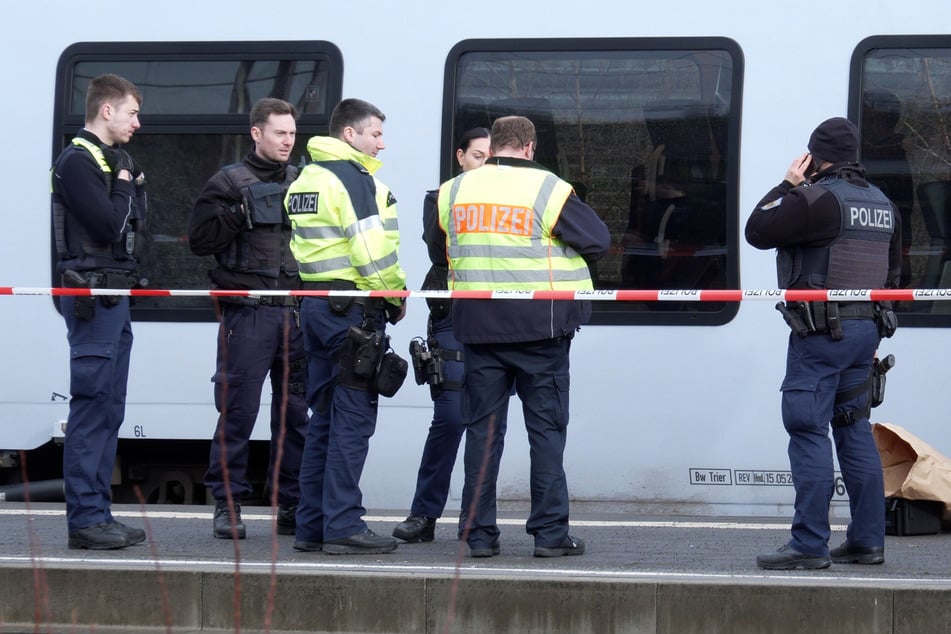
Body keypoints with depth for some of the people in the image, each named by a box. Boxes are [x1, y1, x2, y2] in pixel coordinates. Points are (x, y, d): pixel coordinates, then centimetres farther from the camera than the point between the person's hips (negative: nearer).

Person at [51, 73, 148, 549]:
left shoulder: (113, 160, 19)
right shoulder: (77, 161, -11)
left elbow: (134, 220, 16)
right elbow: (109, 225, -19)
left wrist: (132, 187, 1)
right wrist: (125, 189, -4)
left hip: (115, 293, 10)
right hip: (91, 294, -10)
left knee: (109, 408, 11)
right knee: (91, 407, -10)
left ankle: (97, 513, 16)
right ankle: (84, 518, -9)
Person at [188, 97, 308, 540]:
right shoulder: (230, 182, 5)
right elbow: (199, 239, -3)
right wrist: (240, 214, -12)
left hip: (297, 311, 4)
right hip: (247, 313, -4)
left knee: (296, 411, 5)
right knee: (238, 409, -4)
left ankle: (292, 504, 12)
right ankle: (227, 505, 2)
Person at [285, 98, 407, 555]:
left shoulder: (305, 179, 17)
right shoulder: (353, 179, -12)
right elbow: (373, 252, -18)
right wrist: (396, 296, -4)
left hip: (315, 305, 9)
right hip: (353, 309, -9)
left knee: (323, 419, 12)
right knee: (352, 420, -6)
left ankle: (311, 525, 14)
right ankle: (343, 526, -7)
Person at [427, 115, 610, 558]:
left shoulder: (454, 190, 5)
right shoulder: (547, 190, -8)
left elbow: (435, 242, 19)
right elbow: (598, 241, -4)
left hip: (476, 323, 3)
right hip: (539, 325, -3)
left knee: (482, 427, 8)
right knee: (546, 427, 3)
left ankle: (479, 534, 7)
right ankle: (550, 532, 2)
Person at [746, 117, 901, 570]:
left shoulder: (818, 198, -13)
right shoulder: (881, 203, 15)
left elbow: (757, 231, -10)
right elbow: (893, 271, 21)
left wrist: (788, 186, 2)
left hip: (821, 333, -8)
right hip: (867, 329, 8)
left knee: (808, 431, -7)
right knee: (855, 430, 13)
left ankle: (809, 545, -9)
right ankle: (867, 540, 14)